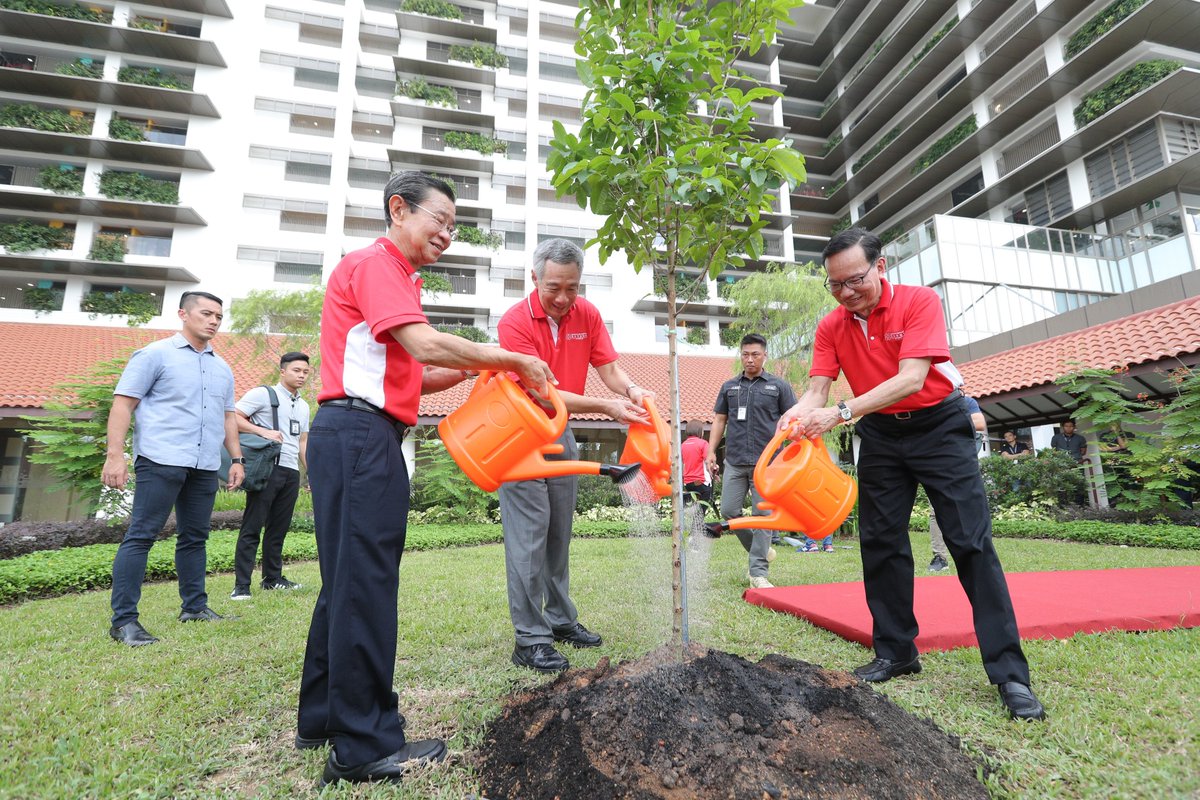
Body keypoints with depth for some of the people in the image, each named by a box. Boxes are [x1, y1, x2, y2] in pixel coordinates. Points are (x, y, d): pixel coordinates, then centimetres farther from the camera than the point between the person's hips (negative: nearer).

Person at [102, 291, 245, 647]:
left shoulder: (222, 368, 18)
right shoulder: (155, 354, 1)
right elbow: (123, 404, -4)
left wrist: (237, 459, 15)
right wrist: (114, 454, -13)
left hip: (205, 467, 6)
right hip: (161, 460, -6)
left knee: (194, 537, 11)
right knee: (141, 536, -4)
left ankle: (194, 606, 20)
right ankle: (123, 620, 1)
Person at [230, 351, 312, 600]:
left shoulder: (303, 406, 20)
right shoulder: (263, 394, -1)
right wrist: (263, 432, -18)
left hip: (291, 473, 7)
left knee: (279, 528, 13)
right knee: (252, 528, -3)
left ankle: (272, 578, 24)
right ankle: (241, 585, 1)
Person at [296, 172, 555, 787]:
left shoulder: (394, 275, 25)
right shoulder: (374, 263, -5)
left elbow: (406, 374, 20)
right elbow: (426, 344, -21)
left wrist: (468, 371, 7)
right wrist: (514, 360, -13)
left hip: (365, 438, 10)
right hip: (359, 434, -10)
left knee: (347, 581, 14)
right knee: (365, 582, -7)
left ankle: (323, 718, 27)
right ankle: (365, 747, 3)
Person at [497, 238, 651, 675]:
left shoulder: (587, 314, -2)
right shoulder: (515, 322, -19)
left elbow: (609, 368, -5)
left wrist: (630, 389, -28)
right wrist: (605, 406, -35)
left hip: (561, 434, 6)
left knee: (559, 534, 13)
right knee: (528, 536, -6)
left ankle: (561, 619, 26)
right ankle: (530, 639, 4)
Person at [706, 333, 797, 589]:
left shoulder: (779, 386, 7)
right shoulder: (729, 387, 14)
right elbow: (719, 420, 16)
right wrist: (711, 451, 7)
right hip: (735, 462, 3)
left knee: (763, 514, -2)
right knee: (729, 511, 0)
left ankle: (758, 572, 5)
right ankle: (760, 549, 24)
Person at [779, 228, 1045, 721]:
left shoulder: (919, 301, -16)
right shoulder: (831, 327, -3)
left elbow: (911, 379, -28)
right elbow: (816, 391, -9)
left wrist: (842, 412, -39)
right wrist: (795, 415, -33)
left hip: (938, 426, -4)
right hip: (880, 436, 4)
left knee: (972, 543, -7)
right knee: (880, 544, 4)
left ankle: (1009, 672, 2)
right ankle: (896, 654, 17)